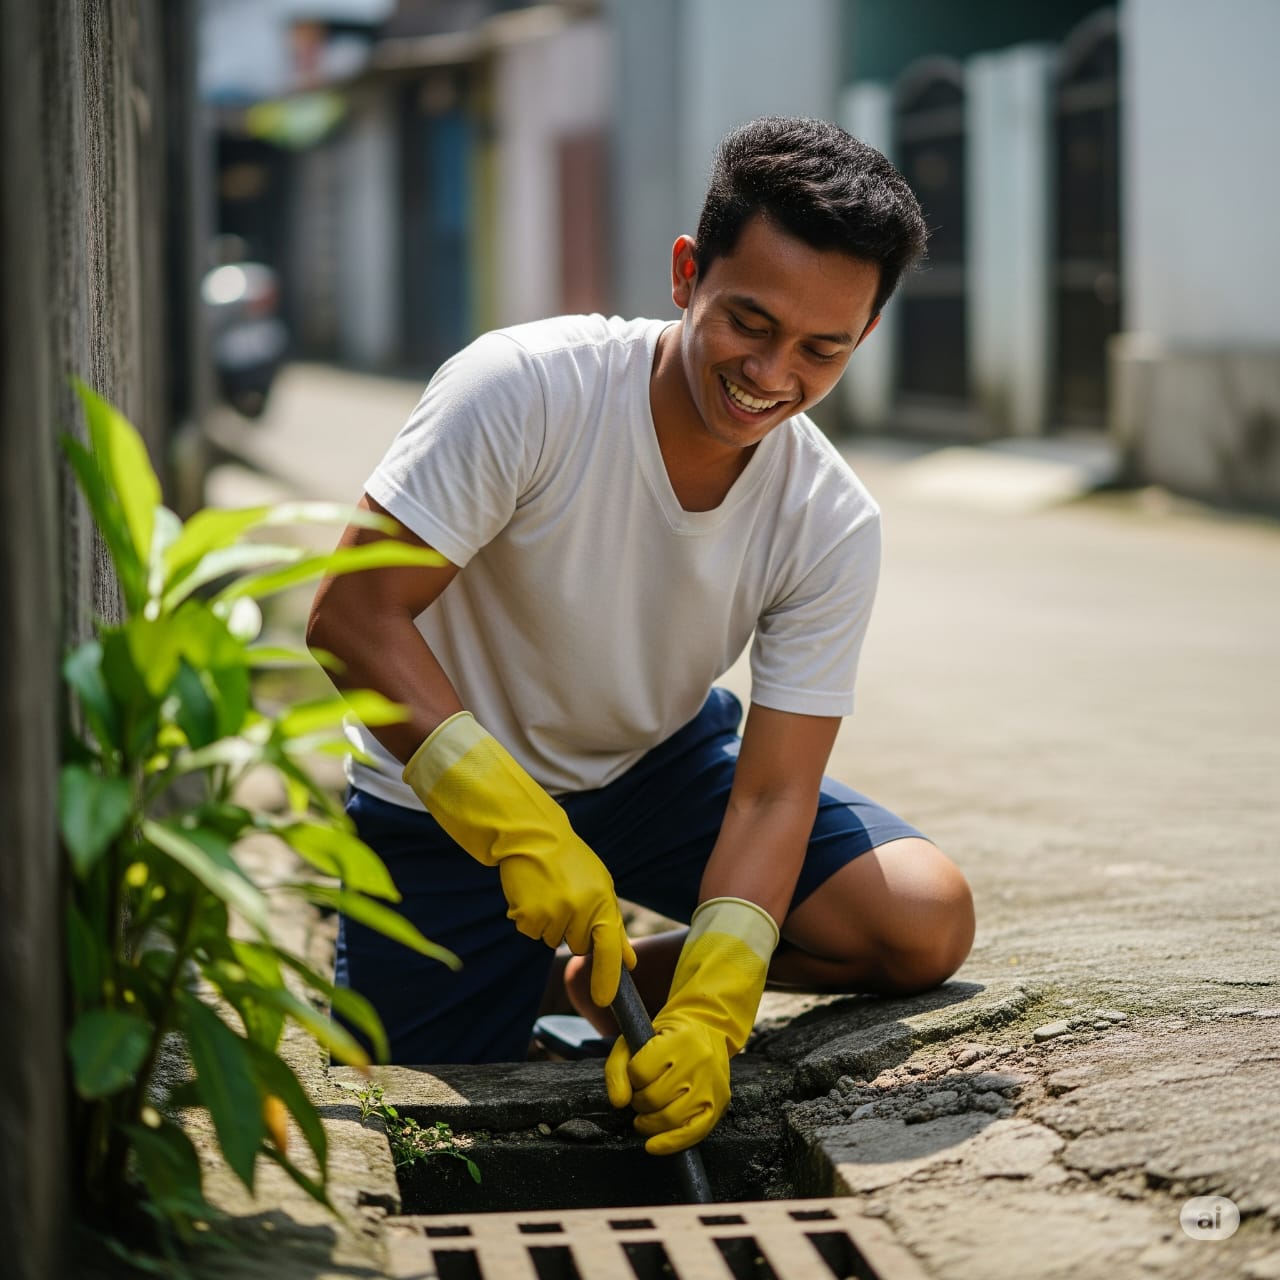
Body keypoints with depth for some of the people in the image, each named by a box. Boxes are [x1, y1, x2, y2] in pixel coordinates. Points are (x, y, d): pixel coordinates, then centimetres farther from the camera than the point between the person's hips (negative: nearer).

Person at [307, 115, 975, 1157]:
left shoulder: (834, 527, -19)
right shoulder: (523, 390, -29)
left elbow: (773, 792, -20)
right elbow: (354, 617, -30)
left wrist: (707, 1011, -35)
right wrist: (518, 825, -40)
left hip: (663, 766, 3)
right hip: (451, 794, -3)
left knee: (927, 924, -13)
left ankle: (608, 980, 6)